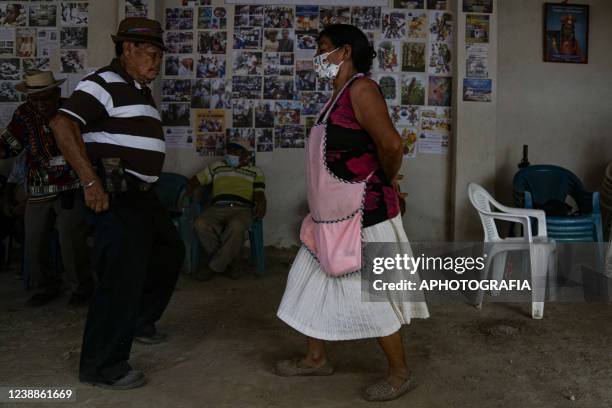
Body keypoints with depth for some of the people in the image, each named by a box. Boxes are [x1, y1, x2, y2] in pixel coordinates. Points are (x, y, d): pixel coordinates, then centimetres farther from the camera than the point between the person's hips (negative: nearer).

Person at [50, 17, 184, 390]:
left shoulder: (140, 89, 17)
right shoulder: (103, 84, -12)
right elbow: (63, 125, -23)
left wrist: (145, 185, 17)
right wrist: (91, 181, -26)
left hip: (142, 192, 10)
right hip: (117, 194, -10)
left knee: (170, 252, 21)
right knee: (123, 276, -9)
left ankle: (140, 321, 38)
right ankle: (102, 366, 4)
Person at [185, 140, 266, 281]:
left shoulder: (255, 171, 22)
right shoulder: (217, 167, 27)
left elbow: (259, 193, 10)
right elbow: (195, 181, 26)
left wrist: (261, 204, -14)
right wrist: (187, 197, 5)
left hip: (242, 209, -2)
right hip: (217, 208, 2)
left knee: (235, 226, -39)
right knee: (201, 224, -32)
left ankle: (214, 266, -20)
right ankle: (231, 262, -16)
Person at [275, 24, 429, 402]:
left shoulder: (361, 88, -16)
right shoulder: (339, 94, 15)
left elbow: (392, 144, -26)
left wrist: (386, 181, -9)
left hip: (362, 212, -10)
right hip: (333, 213, 10)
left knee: (369, 293, -1)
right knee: (312, 279, 16)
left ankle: (401, 373, 16)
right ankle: (317, 358, 32)